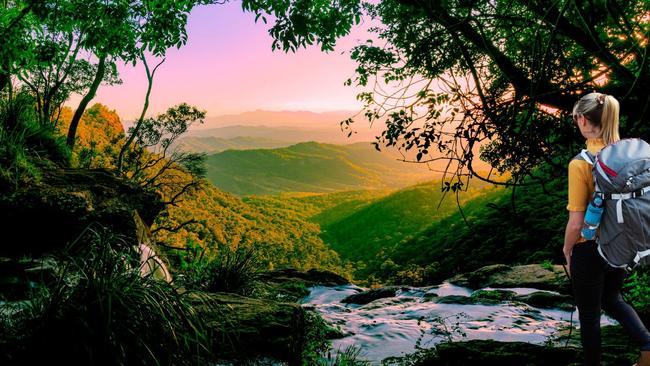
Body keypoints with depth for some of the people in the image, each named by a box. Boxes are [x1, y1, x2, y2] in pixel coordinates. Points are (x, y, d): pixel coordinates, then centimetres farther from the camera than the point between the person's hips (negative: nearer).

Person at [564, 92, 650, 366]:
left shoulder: (580, 163, -22)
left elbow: (576, 222, -20)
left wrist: (567, 251, -4)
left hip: (590, 249, -6)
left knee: (589, 315, 14)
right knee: (611, 300, 30)